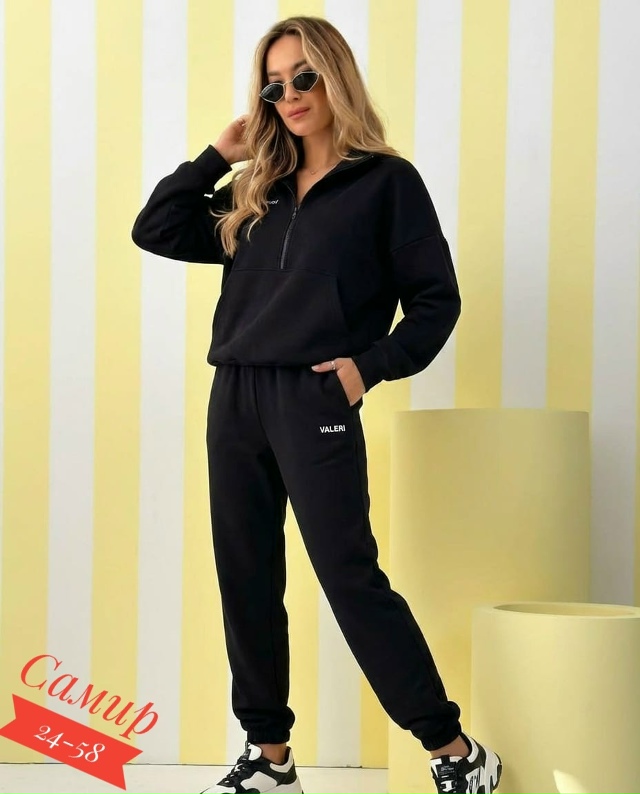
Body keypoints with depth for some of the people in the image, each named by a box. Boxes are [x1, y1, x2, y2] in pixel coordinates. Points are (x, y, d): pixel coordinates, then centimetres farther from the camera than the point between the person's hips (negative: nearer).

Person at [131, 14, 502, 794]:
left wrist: (372, 366, -12)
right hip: (235, 398, 6)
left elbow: (436, 300, 0)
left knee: (349, 577, -9)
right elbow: (155, 231, 14)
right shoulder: (256, 192, 16)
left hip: (314, 402, -6)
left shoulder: (386, 181, 2)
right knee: (246, 579, 7)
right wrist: (219, 154, 10)